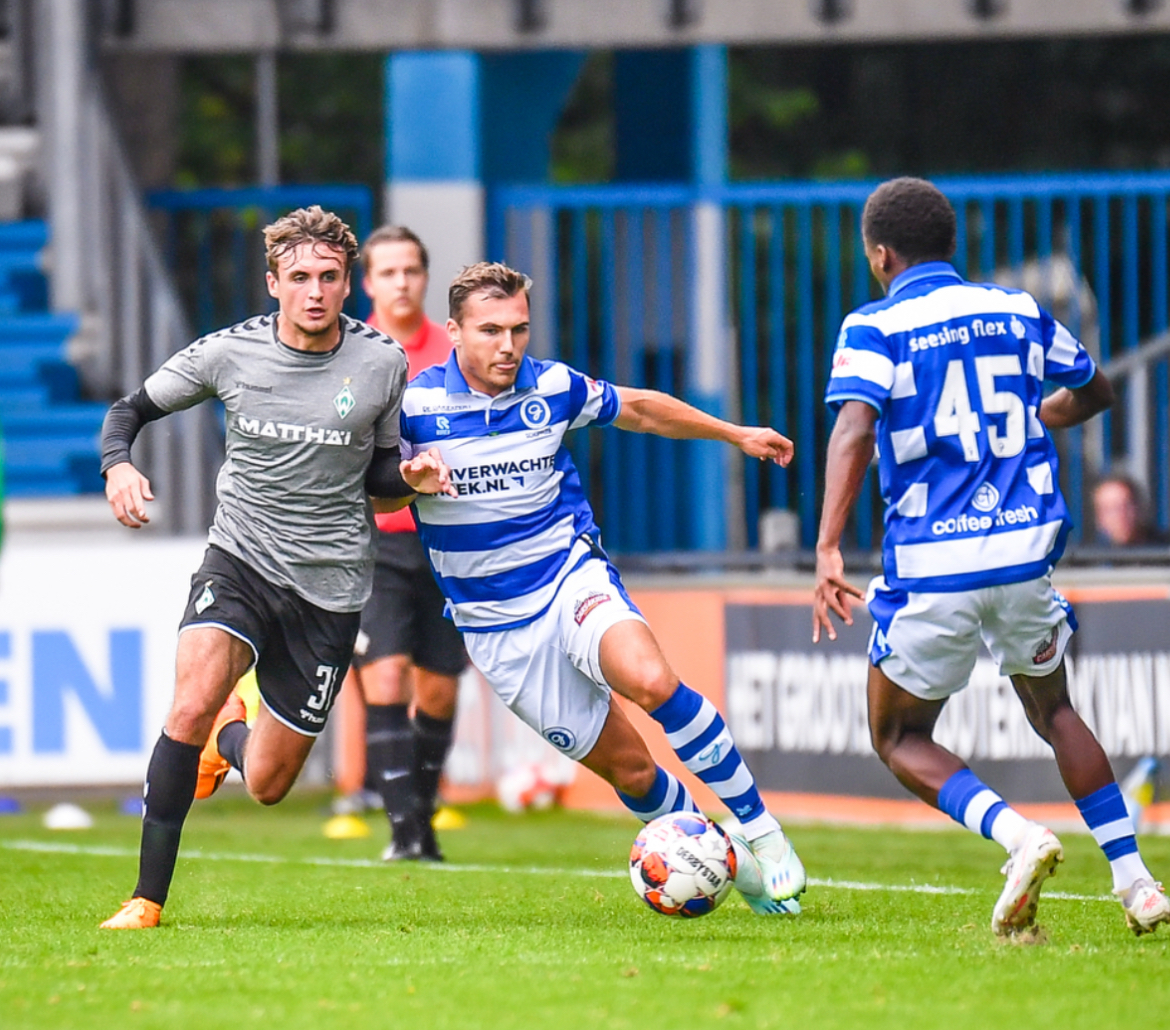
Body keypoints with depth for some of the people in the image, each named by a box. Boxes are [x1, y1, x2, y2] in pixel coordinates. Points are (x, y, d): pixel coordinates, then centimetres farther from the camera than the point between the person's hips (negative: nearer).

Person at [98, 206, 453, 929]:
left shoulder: (382, 363, -3)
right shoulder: (229, 354, -6)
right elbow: (131, 410, 7)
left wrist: (411, 476, -12)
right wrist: (118, 465, -14)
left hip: (331, 586, 1)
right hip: (241, 560, -1)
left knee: (267, 786, 6)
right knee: (194, 702, -29)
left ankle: (230, 735, 45)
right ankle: (148, 900, -19)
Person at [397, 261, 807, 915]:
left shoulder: (555, 388, -2)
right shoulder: (416, 406, -11)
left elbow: (638, 409, 16)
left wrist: (736, 434, 24)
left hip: (572, 575, 0)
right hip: (495, 623, 0)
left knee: (652, 682, -31)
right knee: (630, 769, -2)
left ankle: (760, 829, -18)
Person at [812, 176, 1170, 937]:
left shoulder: (876, 328, -4)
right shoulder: (1018, 311, 9)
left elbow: (855, 431, -20)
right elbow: (1094, 393, 24)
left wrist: (829, 547, -25)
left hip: (930, 567, -4)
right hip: (1025, 552, 4)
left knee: (901, 739, 13)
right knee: (1053, 710, 25)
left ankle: (1018, 836, -13)